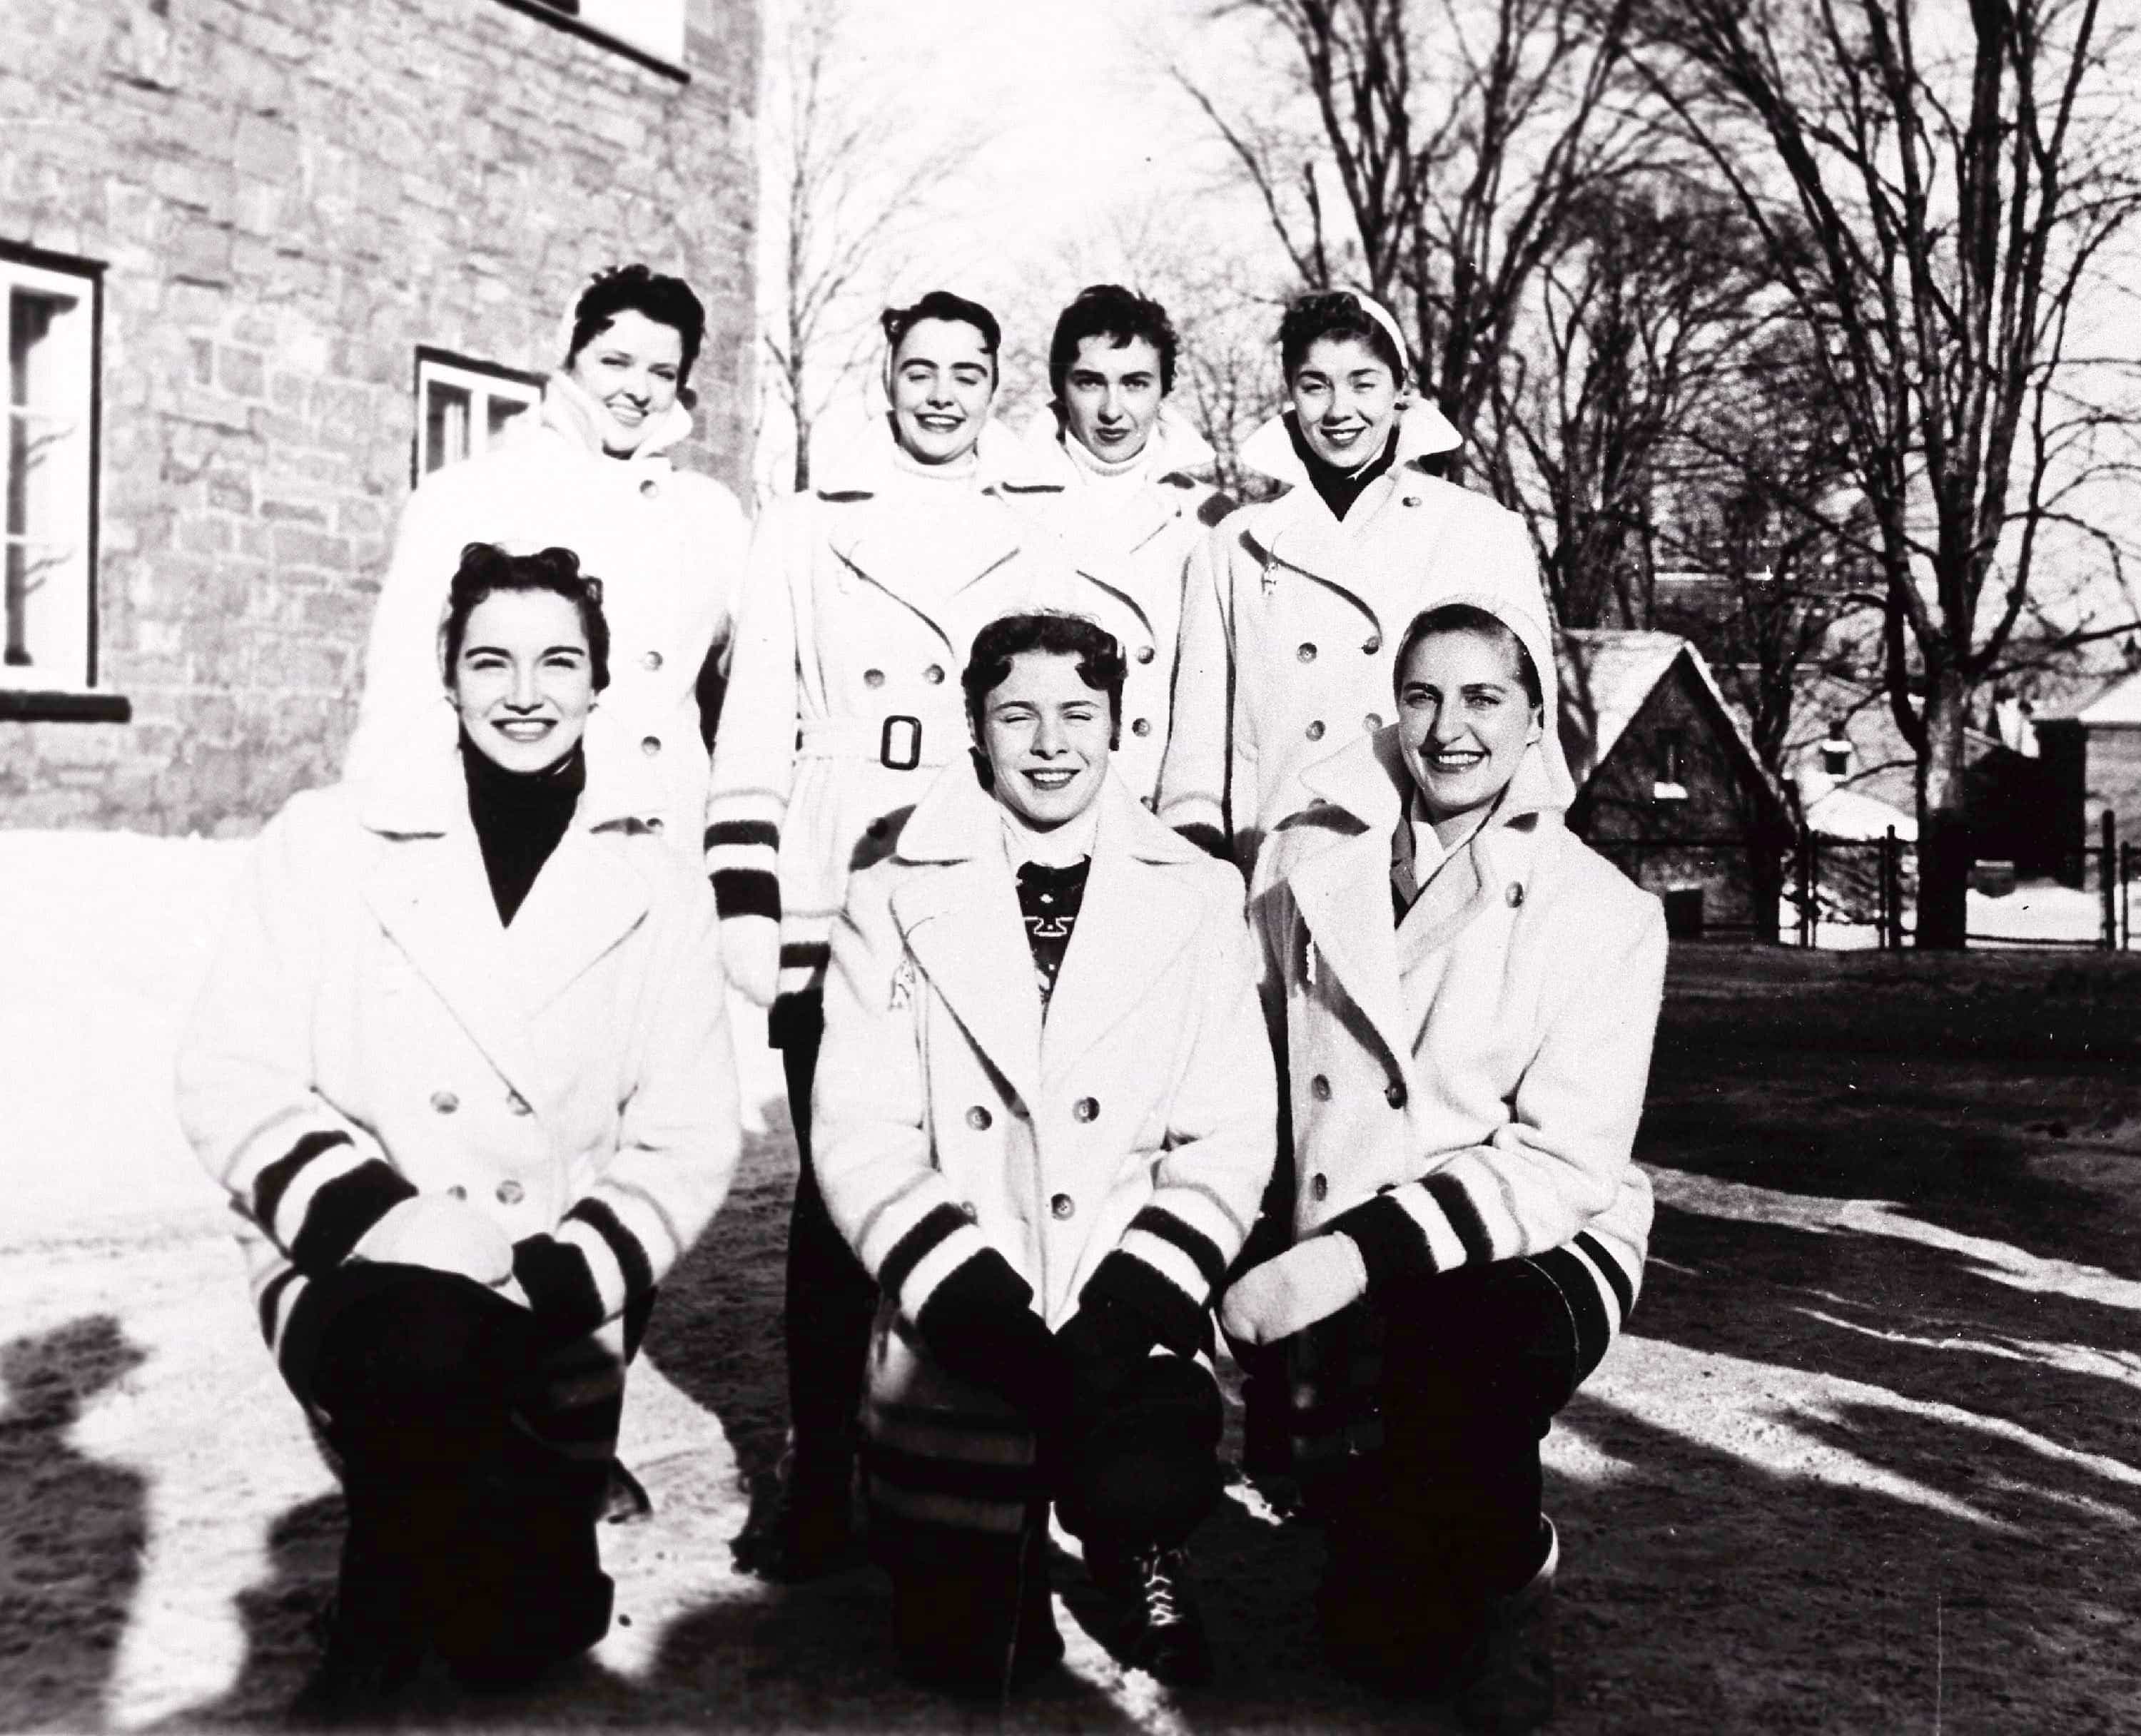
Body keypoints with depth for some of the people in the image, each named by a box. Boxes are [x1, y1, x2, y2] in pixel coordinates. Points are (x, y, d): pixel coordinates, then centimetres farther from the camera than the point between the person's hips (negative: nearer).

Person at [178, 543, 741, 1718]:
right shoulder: (330, 841, 2)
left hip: (556, 1314, 1)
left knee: (513, 1636, -11)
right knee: (425, 1340, -35)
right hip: (357, 1273, -1)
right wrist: (369, 1213, -20)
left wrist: (560, 1277, -15)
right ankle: (387, 1579, -4)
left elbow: (686, 1144, 2)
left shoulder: (656, 886, 5)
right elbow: (229, 1080, -3)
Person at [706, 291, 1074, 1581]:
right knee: (834, 1194, 3)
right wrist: (746, 900, -2)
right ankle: (819, 1477, 12)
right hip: (833, 917, 0)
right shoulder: (809, 527, 10)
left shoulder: (1048, 537, 9)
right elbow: (758, 724, 6)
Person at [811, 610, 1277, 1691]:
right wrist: (972, 1304, -16)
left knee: (1148, 1491, -25)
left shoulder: (1197, 902, 5)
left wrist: (1133, 1303, -13)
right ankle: (1020, 1565, 29)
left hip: (1129, 1325, 1)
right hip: (955, 1342, 0)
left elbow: (1228, 1137, 1)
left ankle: (1134, 1557, 10)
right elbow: (859, 1136, -3)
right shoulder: (897, 905, 3)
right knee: (960, 1651, -4)